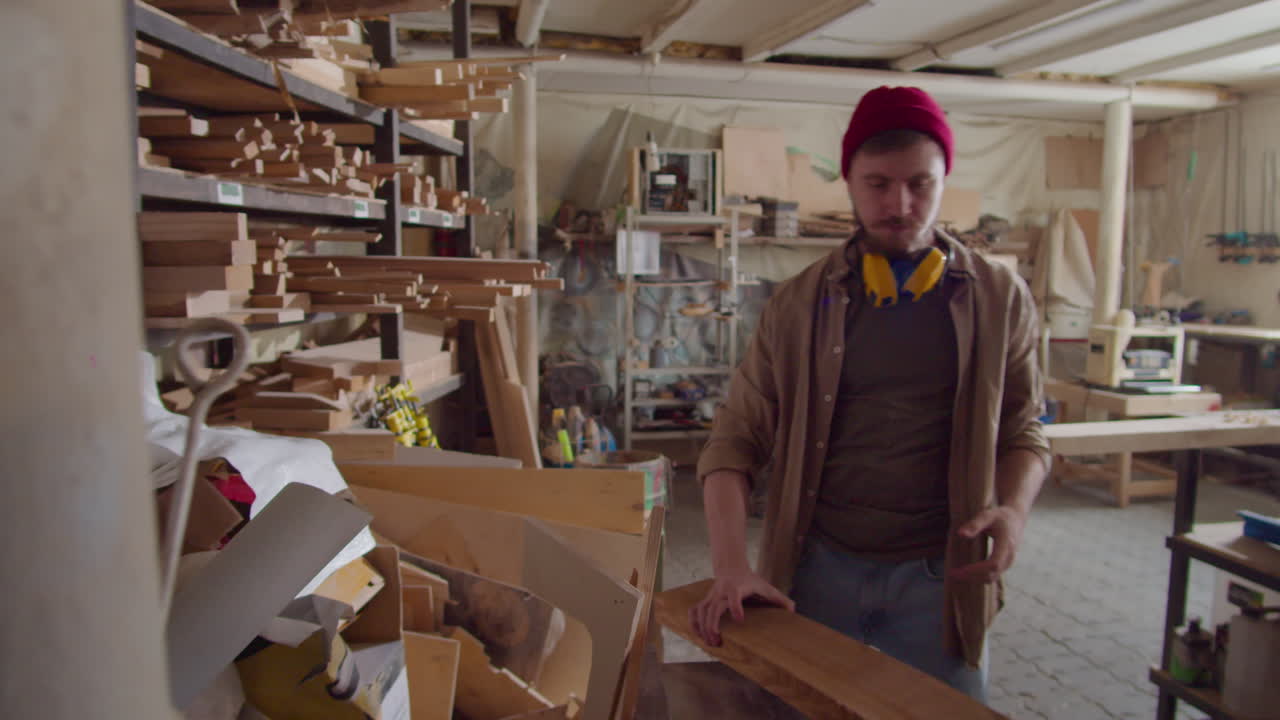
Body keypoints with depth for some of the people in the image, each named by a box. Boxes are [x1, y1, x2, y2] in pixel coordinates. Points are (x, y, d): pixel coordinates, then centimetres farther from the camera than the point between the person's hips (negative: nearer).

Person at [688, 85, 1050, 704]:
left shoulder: (999, 300, 1)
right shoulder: (799, 304, -2)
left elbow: (1022, 432, 9)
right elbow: (734, 442, -4)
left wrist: (1015, 507, -12)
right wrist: (731, 568, -15)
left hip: (937, 577, 0)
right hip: (818, 569, 1)